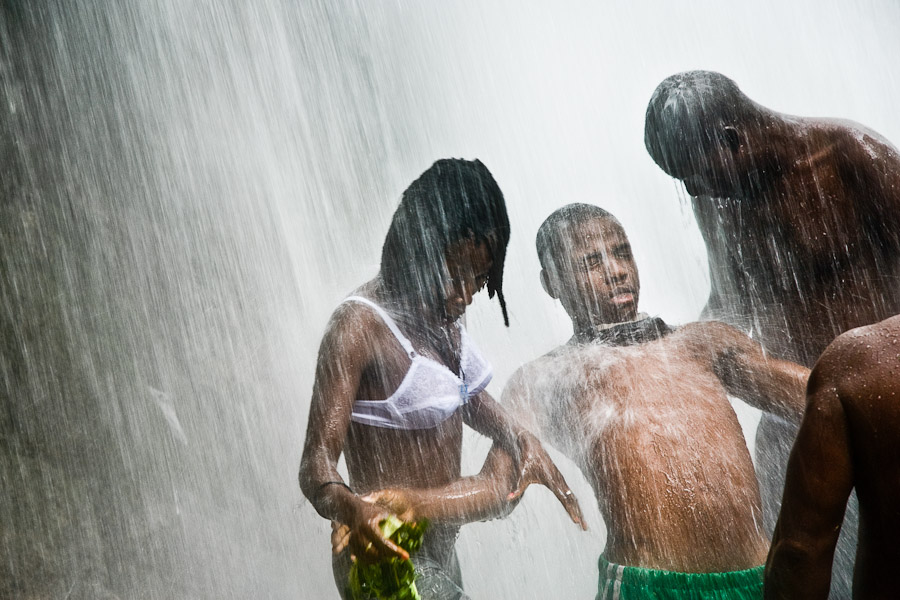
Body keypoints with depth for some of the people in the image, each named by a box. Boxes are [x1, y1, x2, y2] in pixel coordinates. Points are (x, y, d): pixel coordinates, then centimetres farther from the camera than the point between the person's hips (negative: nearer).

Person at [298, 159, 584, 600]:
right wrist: (352, 509, -45)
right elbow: (316, 464, -25)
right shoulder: (359, 326, -21)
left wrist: (522, 440, 11)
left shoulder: (440, 307, 4)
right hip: (389, 559, -8)